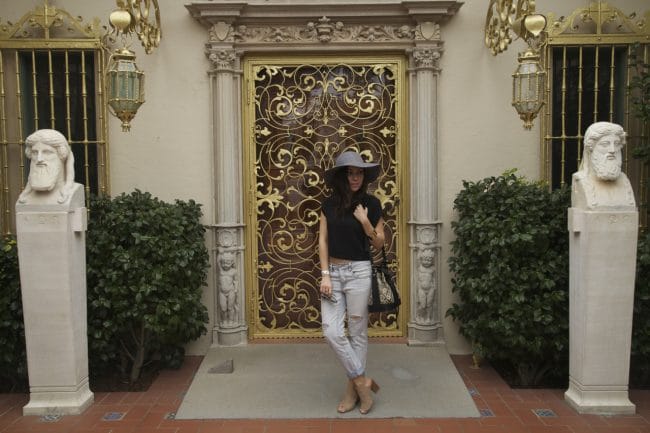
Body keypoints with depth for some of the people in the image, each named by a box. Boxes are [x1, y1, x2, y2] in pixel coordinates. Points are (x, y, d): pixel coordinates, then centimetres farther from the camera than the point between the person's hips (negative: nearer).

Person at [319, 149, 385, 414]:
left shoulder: (371, 204, -3)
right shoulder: (329, 204, 3)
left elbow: (379, 244, 2)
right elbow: (323, 241, 3)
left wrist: (365, 222, -16)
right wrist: (325, 275, -5)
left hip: (359, 272, -2)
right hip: (333, 271, 3)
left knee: (357, 332, 6)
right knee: (331, 332, -4)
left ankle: (353, 388, 21)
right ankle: (362, 381, 10)